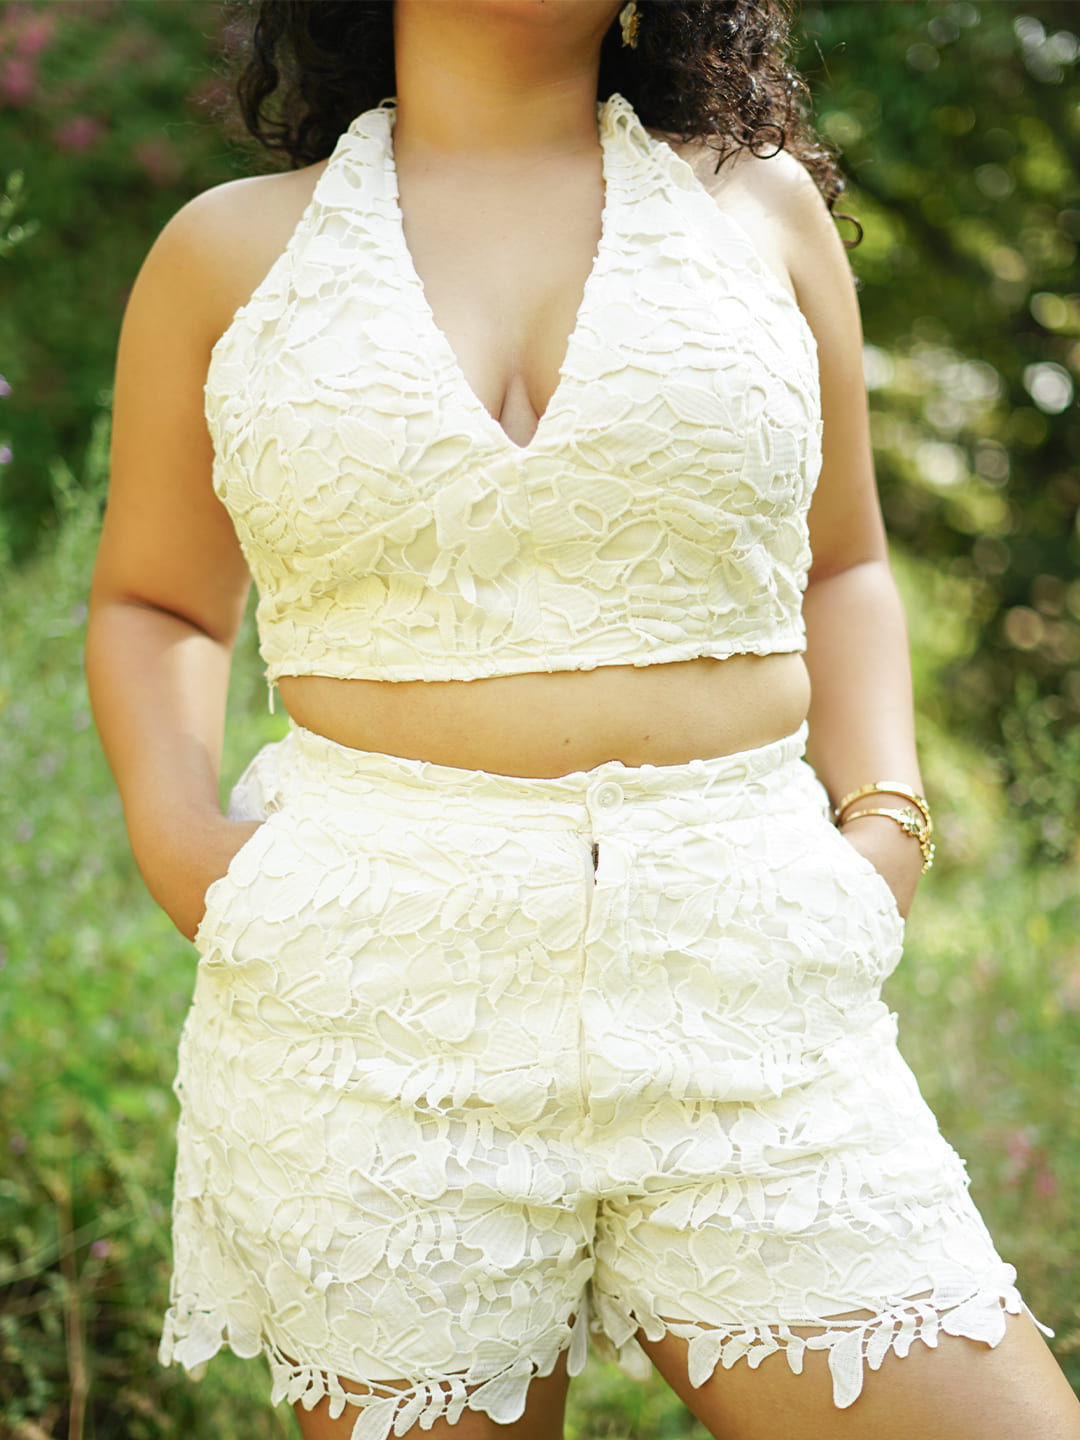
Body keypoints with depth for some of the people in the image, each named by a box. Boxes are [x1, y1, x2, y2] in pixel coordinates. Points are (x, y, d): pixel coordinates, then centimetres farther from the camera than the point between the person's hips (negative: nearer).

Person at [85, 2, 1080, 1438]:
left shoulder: (759, 204, 12)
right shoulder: (231, 253, 9)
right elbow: (155, 600, 19)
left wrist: (887, 821, 6)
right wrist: (174, 835, 1)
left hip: (741, 978, 1)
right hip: (372, 984, -1)